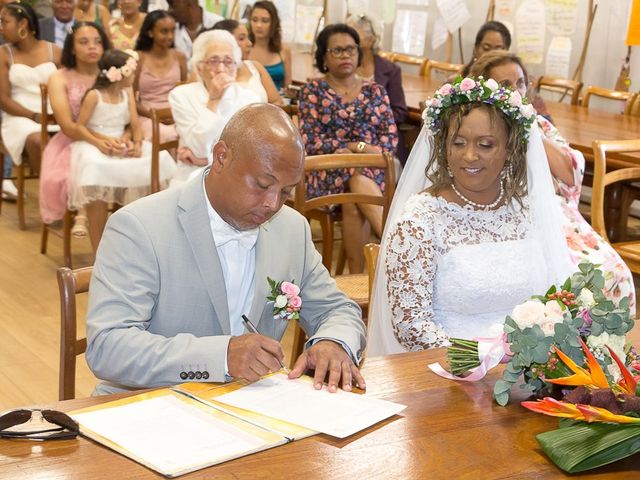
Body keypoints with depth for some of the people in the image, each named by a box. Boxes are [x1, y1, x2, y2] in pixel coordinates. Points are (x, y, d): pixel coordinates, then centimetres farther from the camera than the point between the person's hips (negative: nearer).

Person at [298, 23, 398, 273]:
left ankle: (358, 276, -30)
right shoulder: (312, 90, 7)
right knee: (358, 180, -35)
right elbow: (310, 141, -5)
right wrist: (358, 147, -13)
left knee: (353, 202, -32)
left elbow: (391, 138, 6)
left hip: (372, 171, 1)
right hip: (327, 174, -1)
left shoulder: (375, 91, 15)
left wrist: (361, 151, -14)